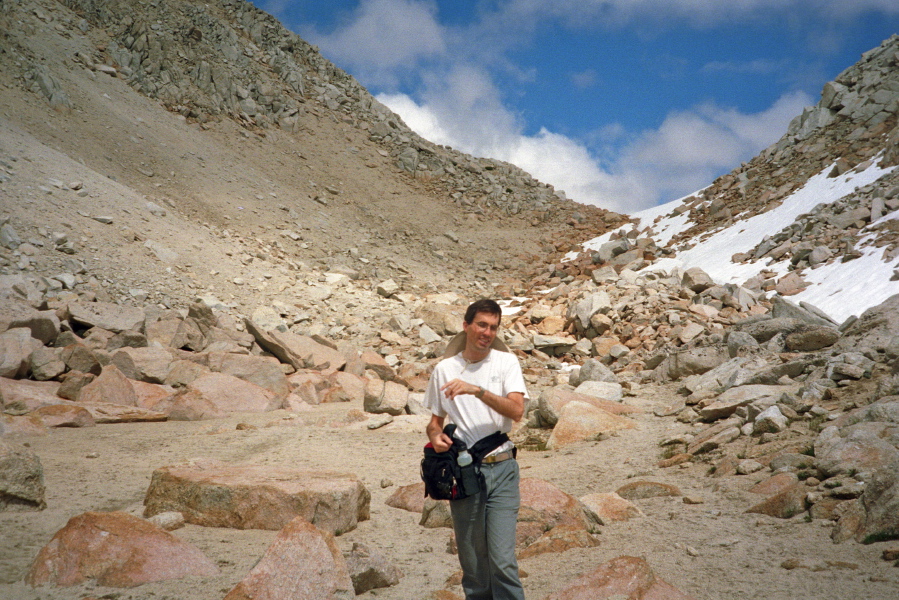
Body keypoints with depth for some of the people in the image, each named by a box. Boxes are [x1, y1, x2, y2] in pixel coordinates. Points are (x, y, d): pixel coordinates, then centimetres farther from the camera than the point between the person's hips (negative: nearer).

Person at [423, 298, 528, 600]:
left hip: (501, 470, -2)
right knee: (471, 561, 9)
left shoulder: (506, 362, 1)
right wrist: (435, 435, -8)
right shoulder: (445, 369, 5)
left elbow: (516, 410, -14)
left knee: (502, 559, -8)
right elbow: (435, 419, 15)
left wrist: (477, 390, -24)